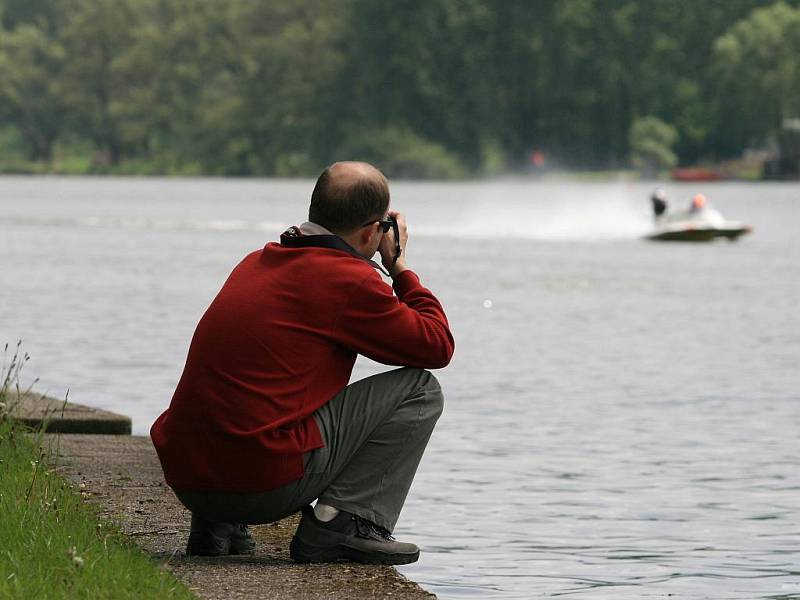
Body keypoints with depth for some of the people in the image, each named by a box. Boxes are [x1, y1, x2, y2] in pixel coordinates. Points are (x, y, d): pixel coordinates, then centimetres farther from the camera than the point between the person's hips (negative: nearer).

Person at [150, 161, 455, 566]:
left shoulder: (257, 262, 17)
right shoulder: (349, 280, -6)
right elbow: (439, 347, 3)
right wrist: (399, 266, 16)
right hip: (267, 482, -8)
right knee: (420, 389, 6)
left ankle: (217, 524, 19)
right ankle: (343, 521, -4)